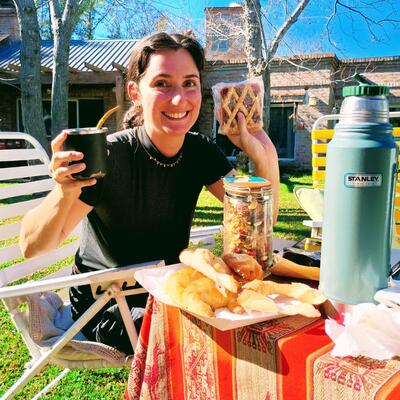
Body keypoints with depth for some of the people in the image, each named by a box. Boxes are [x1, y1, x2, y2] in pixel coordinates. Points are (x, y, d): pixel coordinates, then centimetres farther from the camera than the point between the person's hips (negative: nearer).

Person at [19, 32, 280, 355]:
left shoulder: (199, 151, -7)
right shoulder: (110, 156, -24)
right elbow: (32, 247, -23)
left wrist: (265, 156, -28)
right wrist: (64, 194, -44)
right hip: (105, 304, -5)